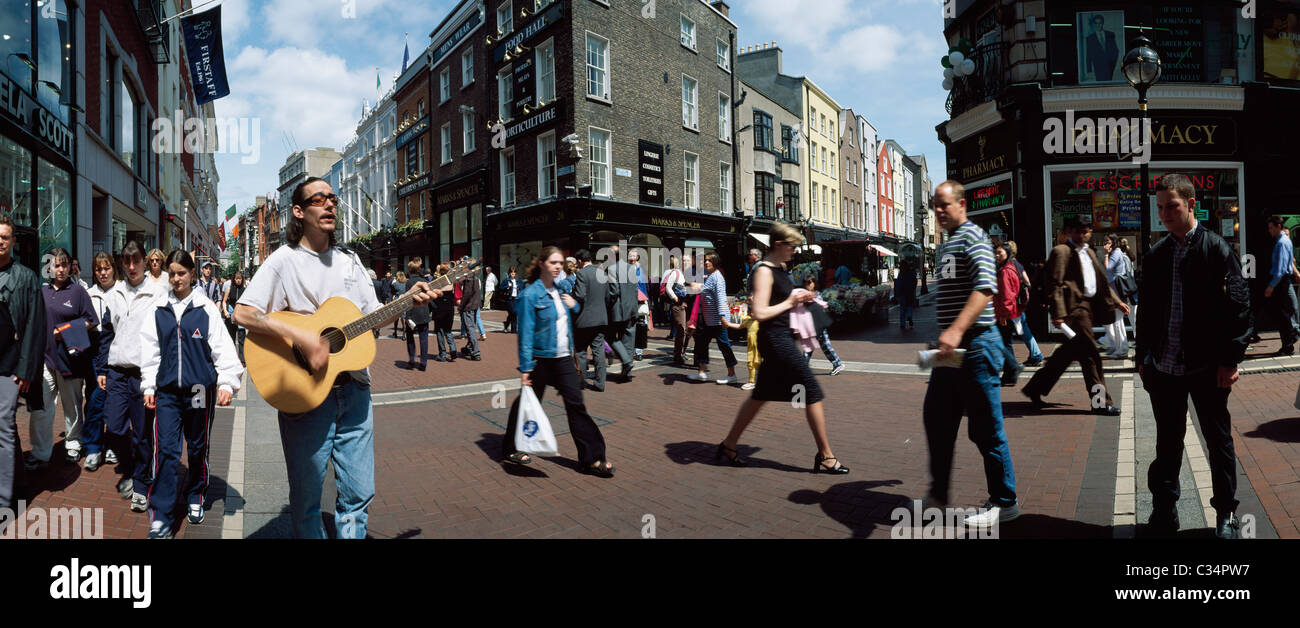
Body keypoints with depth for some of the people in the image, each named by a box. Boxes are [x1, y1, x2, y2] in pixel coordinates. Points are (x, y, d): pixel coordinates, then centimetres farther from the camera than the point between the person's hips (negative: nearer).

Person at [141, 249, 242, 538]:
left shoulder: (206, 308, -1)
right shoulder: (159, 309, 6)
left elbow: (222, 347, -4)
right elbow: (151, 350, 11)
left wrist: (226, 383, -11)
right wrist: (148, 386, 9)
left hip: (199, 389, -1)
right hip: (167, 390, 1)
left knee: (198, 448, 11)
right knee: (165, 449, -5)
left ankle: (195, 499, 32)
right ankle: (161, 517, 0)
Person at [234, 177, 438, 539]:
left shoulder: (350, 261, 13)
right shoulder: (284, 261, -5)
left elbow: (373, 317, 14)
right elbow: (243, 313, -15)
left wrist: (408, 300, -2)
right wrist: (301, 337, -24)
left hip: (354, 390, 5)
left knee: (360, 494, 8)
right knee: (306, 498, 7)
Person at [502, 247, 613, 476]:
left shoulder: (561, 289, 8)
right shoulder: (530, 294, -13)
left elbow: (572, 318, 24)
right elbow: (526, 333, -15)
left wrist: (574, 305, 1)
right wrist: (525, 368, -19)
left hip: (563, 358, 6)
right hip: (541, 359, -6)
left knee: (576, 404, 3)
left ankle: (592, 458, 6)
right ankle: (511, 449, 30)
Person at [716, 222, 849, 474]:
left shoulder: (779, 268, 13)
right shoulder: (764, 271, -16)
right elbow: (759, 313, -24)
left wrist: (798, 298, 8)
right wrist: (789, 303, -14)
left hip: (782, 337, 10)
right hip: (774, 338, -10)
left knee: (761, 395, 15)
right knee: (812, 392, -4)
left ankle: (729, 445, 24)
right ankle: (825, 457, 6)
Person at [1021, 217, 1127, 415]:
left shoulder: (1089, 252, 21)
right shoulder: (1061, 251, -7)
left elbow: (1101, 280, 28)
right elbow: (1055, 285, -14)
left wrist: (1116, 301, 21)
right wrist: (1058, 313, -22)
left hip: (1088, 306, 10)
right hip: (1074, 307, -10)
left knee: (1068, 352, 13)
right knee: (1090, 354, -7)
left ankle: (1035, 389, 24)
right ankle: (1101, 402, 0)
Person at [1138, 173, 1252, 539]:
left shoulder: (1217, 249, -5)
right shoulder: (1155, 256, 8)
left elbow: (1238, 306, -7)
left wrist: (1231, 359, -10)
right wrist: (1143, 358, 12)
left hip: (1207, 368, -4)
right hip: (1164, 367, 4)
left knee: (1218, 441, 9)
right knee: (1167, 442, 12)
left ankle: (1226, 513, 23)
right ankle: (1164, 509, 24)